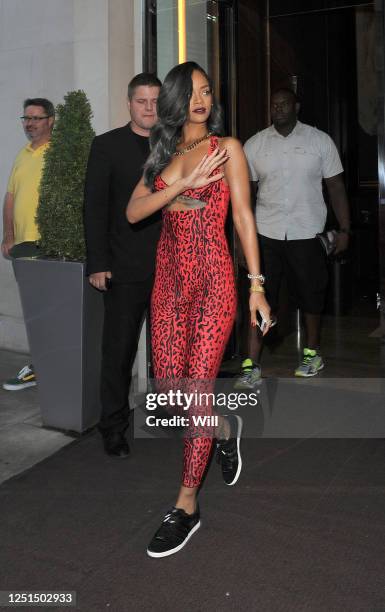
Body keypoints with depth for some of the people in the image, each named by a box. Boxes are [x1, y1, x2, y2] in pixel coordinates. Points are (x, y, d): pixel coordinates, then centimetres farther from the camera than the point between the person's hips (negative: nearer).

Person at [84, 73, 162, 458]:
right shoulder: (107, 146, 1)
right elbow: (95, 207, -3)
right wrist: (98, 263, -10)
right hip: (126, 268, -3)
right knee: (119, 349, 3)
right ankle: (114, 426, 16)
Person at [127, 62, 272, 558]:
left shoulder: (226, 148, 4)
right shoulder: (162, 154, 15)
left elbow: (244, 217, -2)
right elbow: (133, 211, 2)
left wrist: (256, 285, -7)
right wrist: (183, 182, -12)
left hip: (213, 279, -5)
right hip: (169, 279, 5)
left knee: (197, 388, -6)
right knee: (168, 385, 3)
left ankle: (186, 507, 6)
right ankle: (226, 428, 35)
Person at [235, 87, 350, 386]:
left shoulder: (320, 141, 2)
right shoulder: (254, 144, 4)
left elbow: (336, 187, 3)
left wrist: (344, 229, -2)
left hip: (308, 233, 0)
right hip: (266, 234, 0)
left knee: (311, 295, 11)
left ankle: (313, 353, 32)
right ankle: (252, 365, 3)